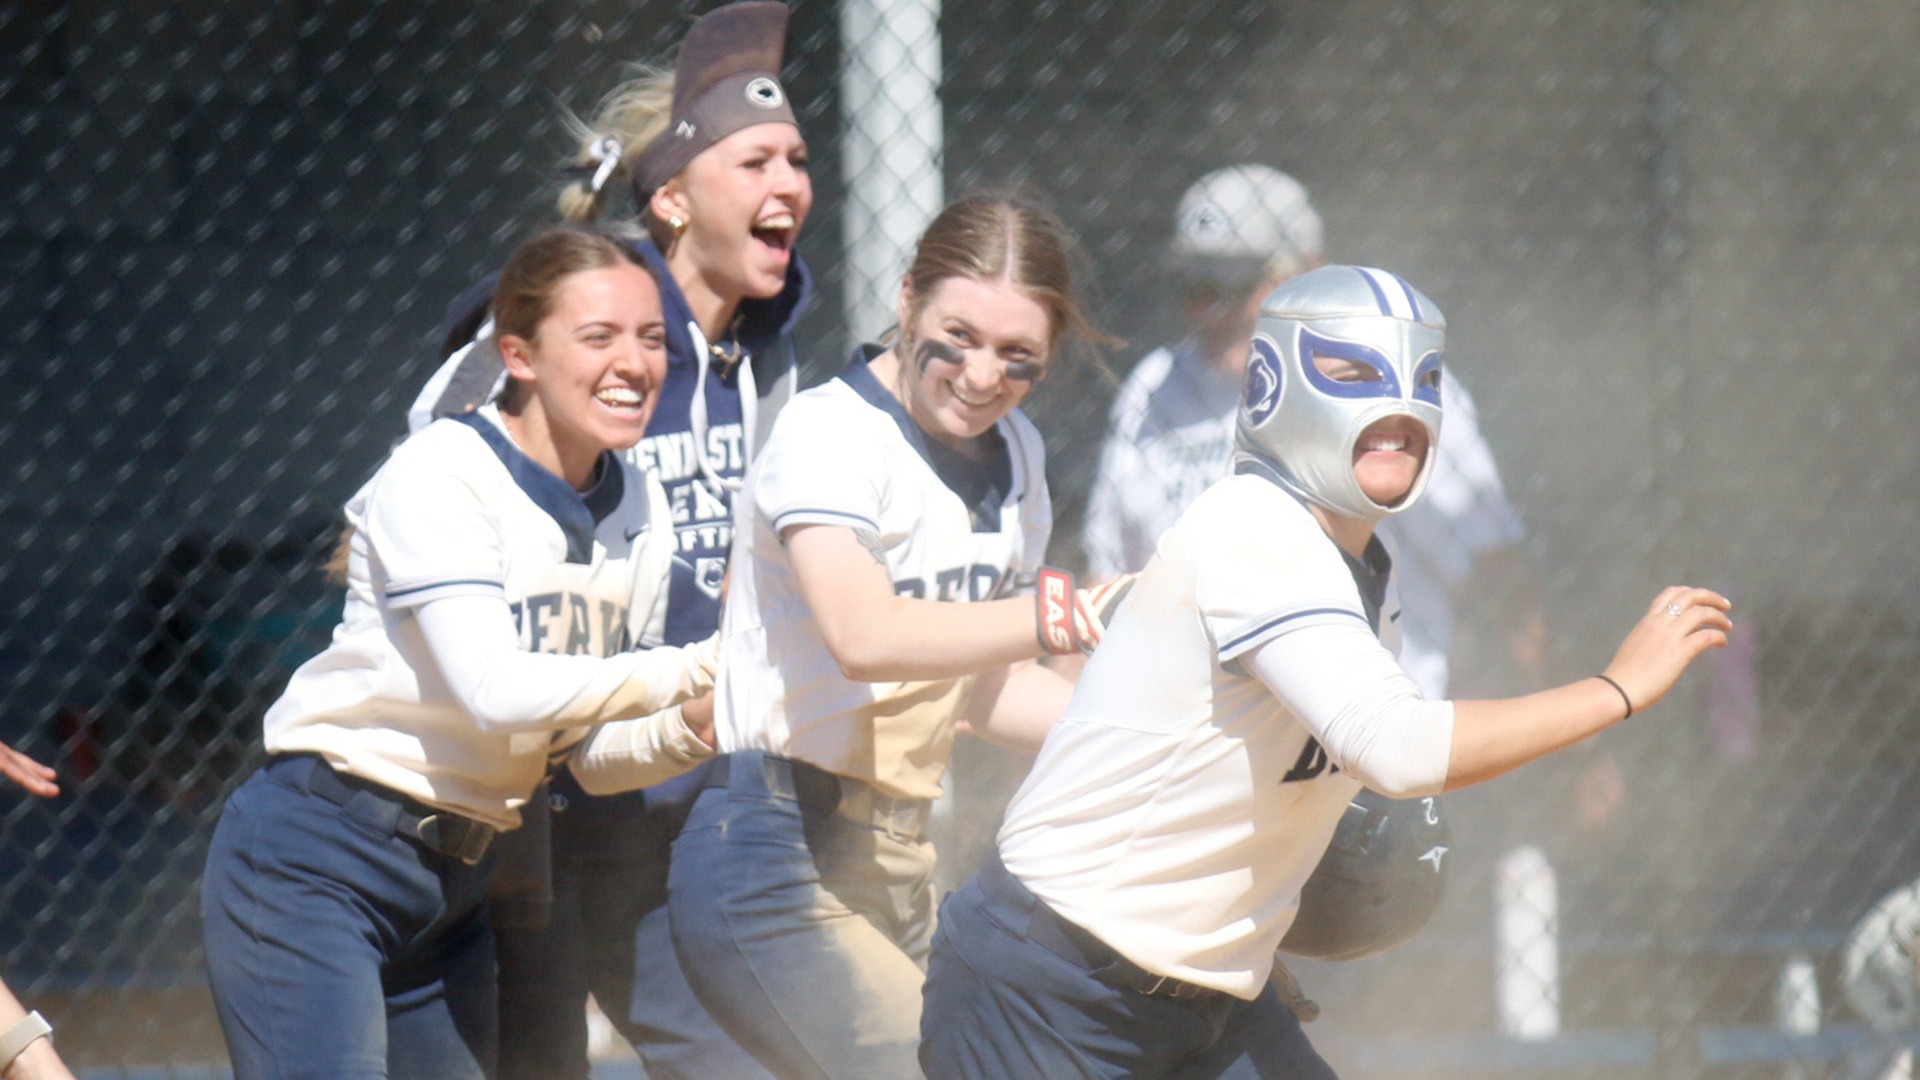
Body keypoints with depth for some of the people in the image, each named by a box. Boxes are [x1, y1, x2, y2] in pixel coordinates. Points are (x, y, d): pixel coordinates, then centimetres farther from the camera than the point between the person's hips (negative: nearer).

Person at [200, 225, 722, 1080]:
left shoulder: (639, 512, 7)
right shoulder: (437, 478, -15)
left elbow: (594, 747, 9)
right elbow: (495, 688, -28)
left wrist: (690, 734, -12)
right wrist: (697, 670, -28)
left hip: (455, 884, 8)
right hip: (315, 867, -8)